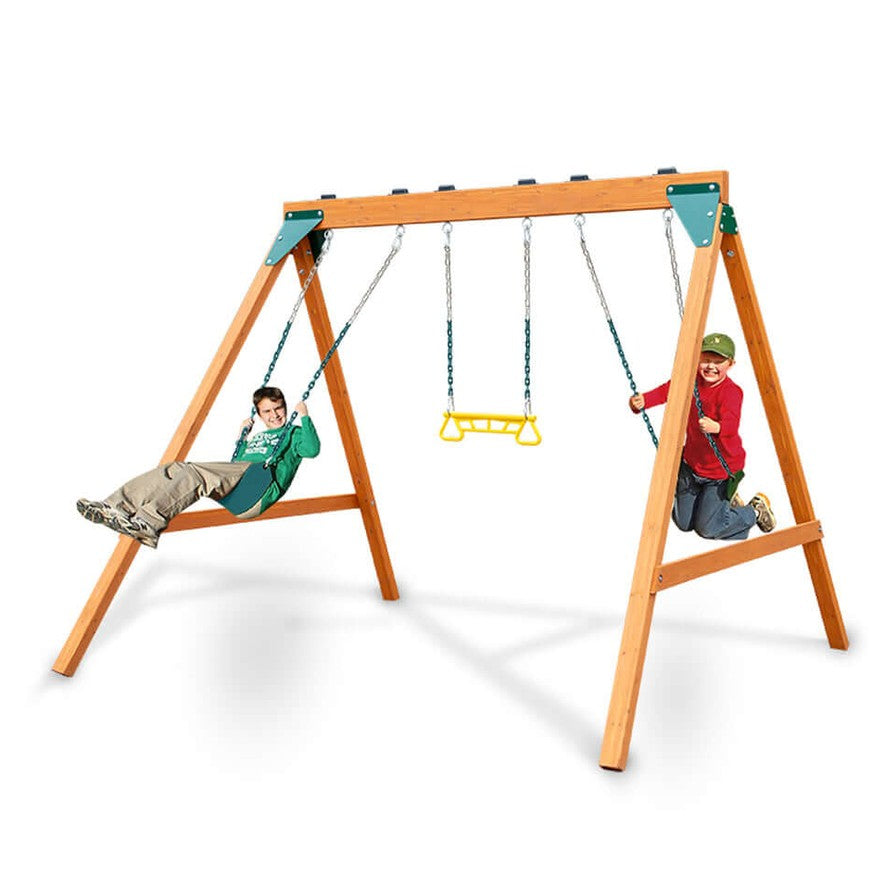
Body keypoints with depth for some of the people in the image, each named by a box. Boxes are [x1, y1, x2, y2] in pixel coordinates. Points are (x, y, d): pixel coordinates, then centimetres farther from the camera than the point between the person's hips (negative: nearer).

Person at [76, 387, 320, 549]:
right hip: (236, 492, 7)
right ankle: (115, 507, -30)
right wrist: (242, 435, 37)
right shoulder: (257, 438, 39)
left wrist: (304, 417, -4)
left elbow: (312, 450, -4)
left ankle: (149, 522, -52)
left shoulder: (293, 434, 18)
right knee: (177, 468, -15)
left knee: (196, 473, -31)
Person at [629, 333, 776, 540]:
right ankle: (727, 501, 42)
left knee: (707, 528, -2)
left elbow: (731, 423, -40)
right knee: (684, 523, 16)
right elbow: (666, 391, -9)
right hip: (692, 463, 6)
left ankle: (756, 510, 22)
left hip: (722, 468, -6)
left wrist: (716, 427, -62)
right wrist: (643, 400, -29)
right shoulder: (690, 379, -7)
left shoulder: (731, 392, -25)